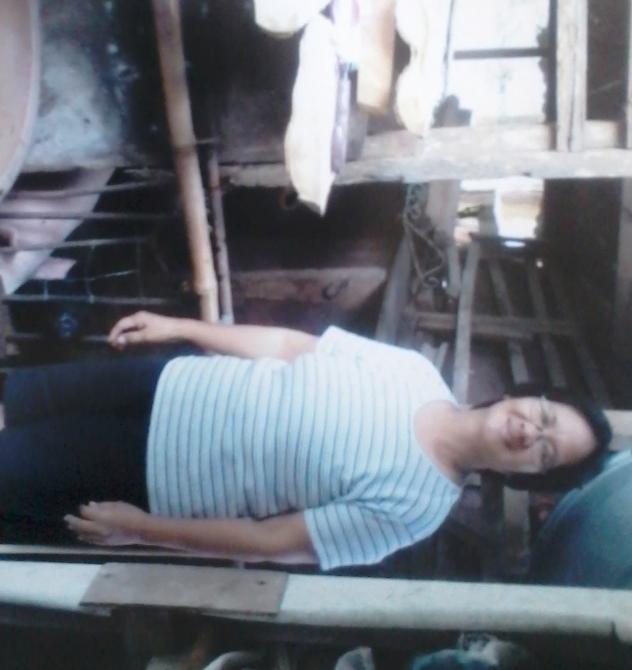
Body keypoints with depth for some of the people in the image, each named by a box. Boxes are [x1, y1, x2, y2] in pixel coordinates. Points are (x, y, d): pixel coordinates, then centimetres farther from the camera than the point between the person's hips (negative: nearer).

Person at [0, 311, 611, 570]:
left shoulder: (413, 505, -20)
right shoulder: (415, 371, -7)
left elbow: (273, 543, -19)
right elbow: (288, 345, 0)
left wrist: (140, 528, -18)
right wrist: (176, 326, 3)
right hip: (171, 384, 4)